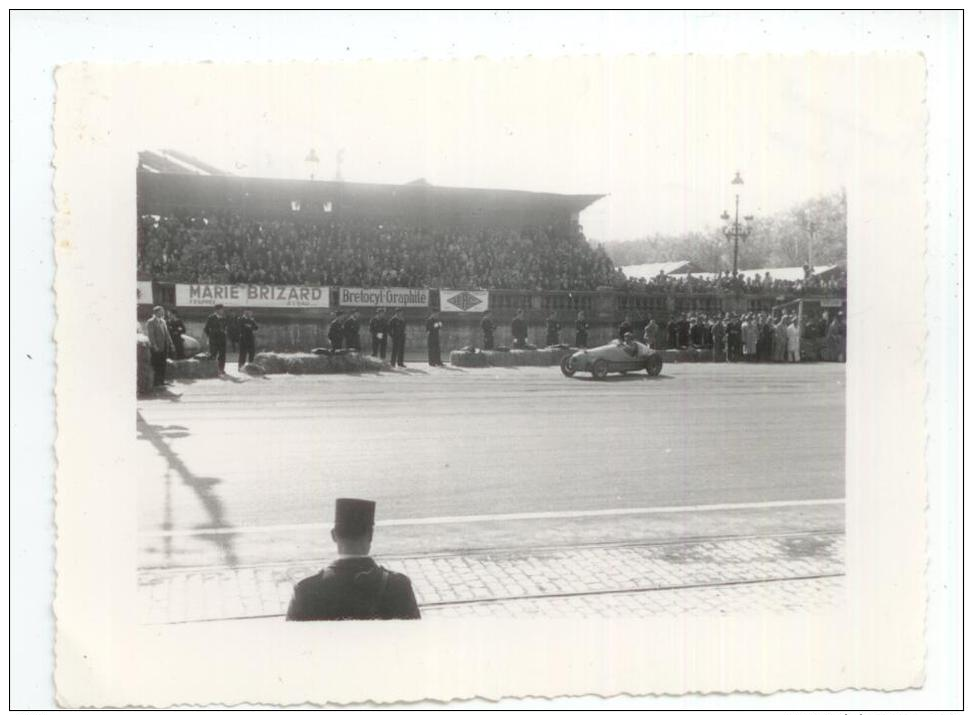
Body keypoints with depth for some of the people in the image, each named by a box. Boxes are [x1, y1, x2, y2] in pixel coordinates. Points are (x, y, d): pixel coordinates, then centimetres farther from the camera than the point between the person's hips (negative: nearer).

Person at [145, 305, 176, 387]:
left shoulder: (163, 321, 16)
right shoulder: (150, 322, -9)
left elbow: (167, 334, 19)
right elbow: (150, 335, -14)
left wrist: (171, 344, 12)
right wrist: (154, 346, -19)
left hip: (164, 347, 8)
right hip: (156, 348, -8)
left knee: (162, 365, 11)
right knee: (156, 365, -4)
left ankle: (161, 380, 19)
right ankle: (155, 383, 1)